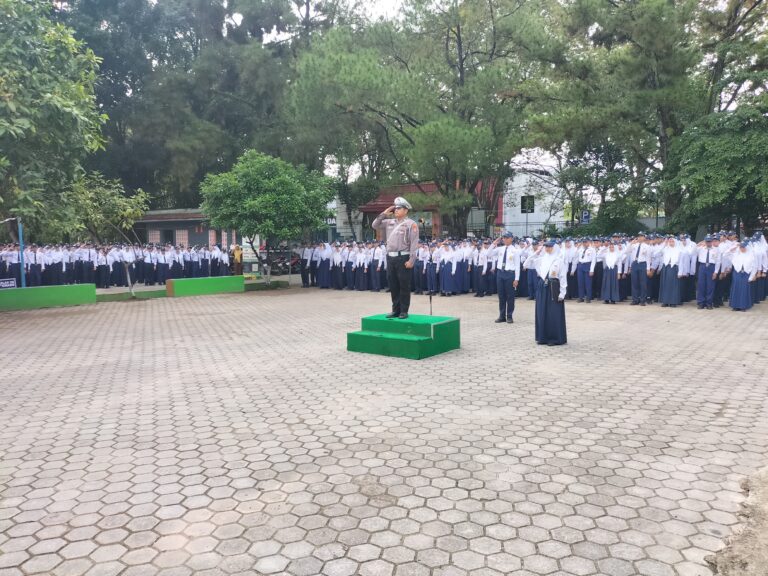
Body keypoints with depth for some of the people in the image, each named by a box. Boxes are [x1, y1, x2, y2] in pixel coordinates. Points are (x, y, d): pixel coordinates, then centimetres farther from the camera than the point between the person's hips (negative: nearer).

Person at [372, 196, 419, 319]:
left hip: (403, 257, -6)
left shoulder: (411, 224, -4)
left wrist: (411, 260, -17)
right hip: (390, 257, 6)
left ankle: (404, 311, 6)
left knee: (404, 286, -1)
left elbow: (414, 244, -10)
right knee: (393, 285, 10)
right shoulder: (389, 222, 15)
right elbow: (375, 226, 17)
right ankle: (395, 310, 18)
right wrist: (384, 214, 8)